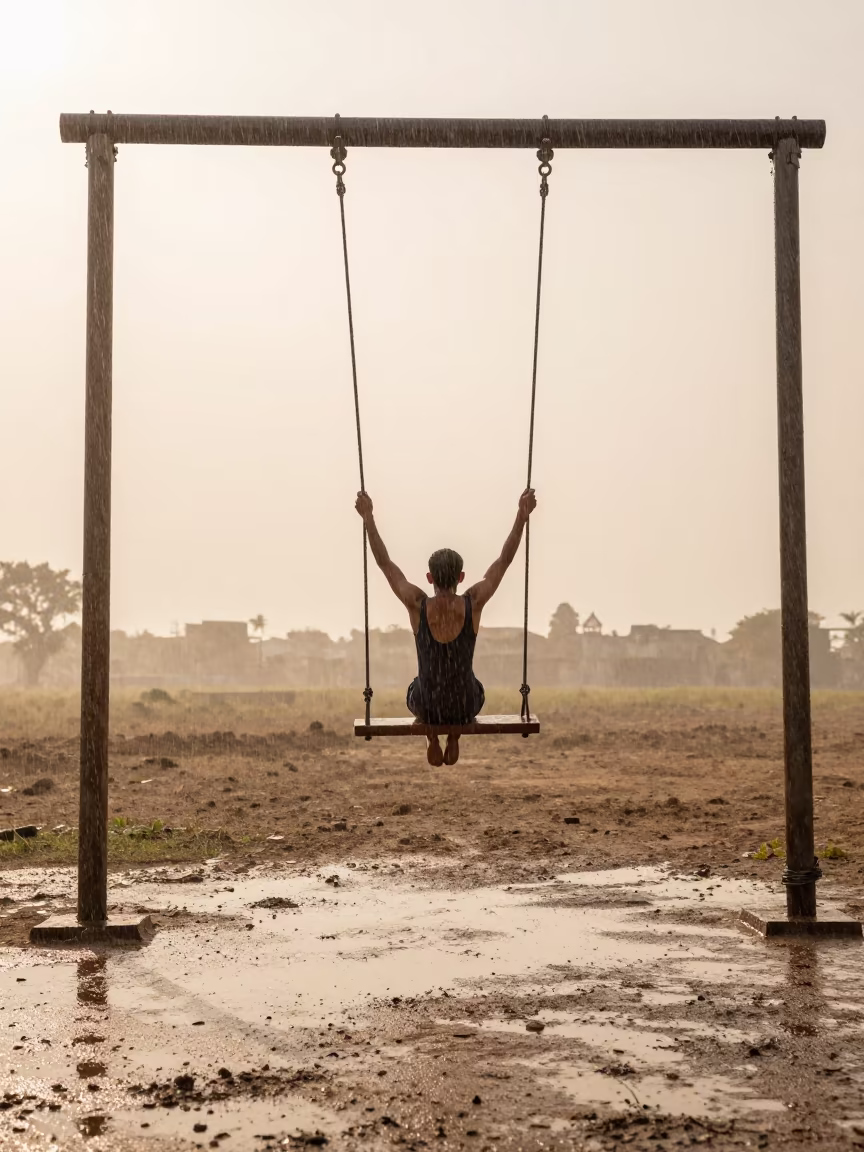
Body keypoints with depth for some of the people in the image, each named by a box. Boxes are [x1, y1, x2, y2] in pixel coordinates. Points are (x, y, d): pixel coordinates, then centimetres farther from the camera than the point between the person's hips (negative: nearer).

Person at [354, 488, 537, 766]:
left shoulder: (418, 605, -18)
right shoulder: (473, 603, -18)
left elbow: (384, 563, -9)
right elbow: (505, 560, -9)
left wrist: (369, 517, -4)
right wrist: (522, 514, -7)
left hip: (428, 708, 0)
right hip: (466, 707, 0)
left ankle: (433, 740, 32)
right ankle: (454, 740, 34)